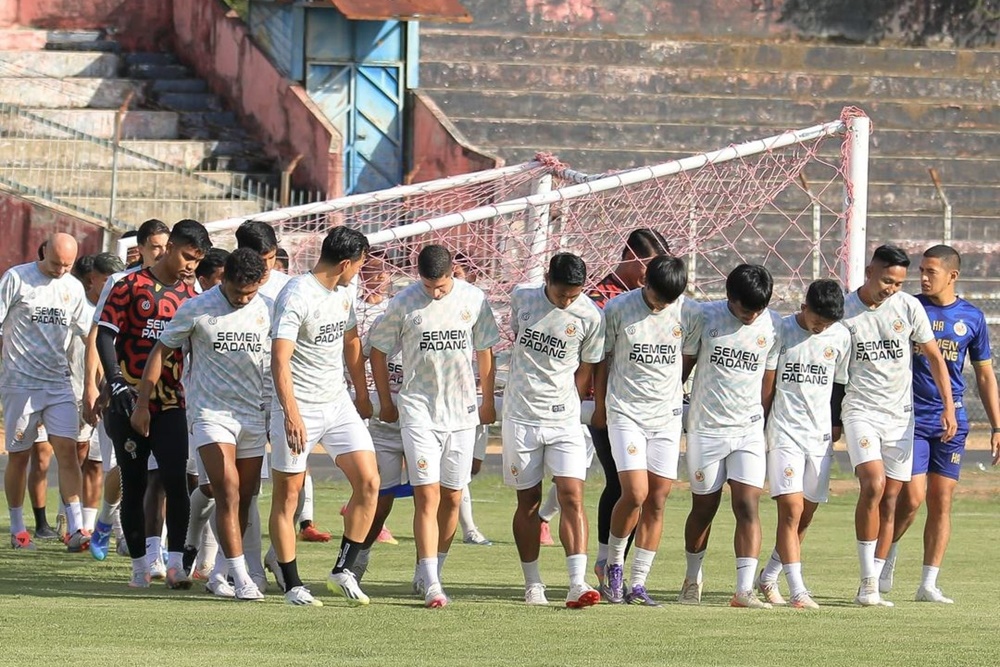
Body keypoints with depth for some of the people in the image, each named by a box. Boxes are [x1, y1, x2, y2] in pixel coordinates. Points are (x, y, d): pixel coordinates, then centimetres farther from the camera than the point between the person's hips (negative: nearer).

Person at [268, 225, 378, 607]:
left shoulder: (344, 291, 9)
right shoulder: (297, 296, -18)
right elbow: (280, 359, -25)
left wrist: (362, 395, 29)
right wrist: (291, 413, -35)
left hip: (338, 403, 7)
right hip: (299, 407, -7)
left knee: (368, 481, -4)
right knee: (287, 495, 0)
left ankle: (343, 571, 6)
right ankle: (293, 586, 7)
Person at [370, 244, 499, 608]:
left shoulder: (474, 300, 0)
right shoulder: (403, 304, -6)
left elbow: (484, 351, 12)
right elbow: (379, 351, 6)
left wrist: (488, 401, 15)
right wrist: (386, 401, 9)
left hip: (462, 411, 3)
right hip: (418, 411, -3)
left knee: (452, 498, 7)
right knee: (427, 496, -12)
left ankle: (429, 571, 23)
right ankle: (431, 586, -16)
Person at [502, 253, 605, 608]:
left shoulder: (590, 316, -8)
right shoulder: (522, 297, -2)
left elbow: (585, 370, 3)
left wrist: (563, 405, 6)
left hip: (565, 419, -2)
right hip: (521, 416, 2)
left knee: (572, 497, -12)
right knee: (528, 499, 7)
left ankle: (578, 584, -18)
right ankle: (532, 583, 17)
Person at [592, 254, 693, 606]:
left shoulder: (688, 312, -1)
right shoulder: (618, 308, -7)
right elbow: (602, 359, 4)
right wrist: (600, 408, 9)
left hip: (667, 416, 3)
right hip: (626, 413, -3)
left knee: (657, 501, 0)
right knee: (635, 494, -15)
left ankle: (637, 584, 6)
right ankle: (614, 565, 9)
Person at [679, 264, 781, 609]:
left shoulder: (772, 326, 1)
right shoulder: (706, 317, -5)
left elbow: (768, 382, 10)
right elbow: (683, 364, 6)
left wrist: (762, 428, 11)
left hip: (749, 430, 1)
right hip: (705, 428, -1)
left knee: (748, 506, -12)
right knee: (704, 507, 9)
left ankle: (745, 589, -17)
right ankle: (692, 579, 29)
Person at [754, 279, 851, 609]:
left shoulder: (841, 336, 4)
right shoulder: (780, 331, -6)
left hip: (820, 435, 4)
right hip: (784, 432, -4)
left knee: (805, 518, 8)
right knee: (791, 510, -14)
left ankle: (768, 578, 26)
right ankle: (797, 590, -17)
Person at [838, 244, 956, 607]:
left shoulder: (908, 307, -1)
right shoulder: (843, 311, -5)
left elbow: (934, 358, 7)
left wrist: (948, 407, 0)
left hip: (900, 414, 3)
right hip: (860, 410, -3)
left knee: (890, 499, 2)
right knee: (873, 485, -21)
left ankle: (871, 587, 9)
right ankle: (868, 580, -14)